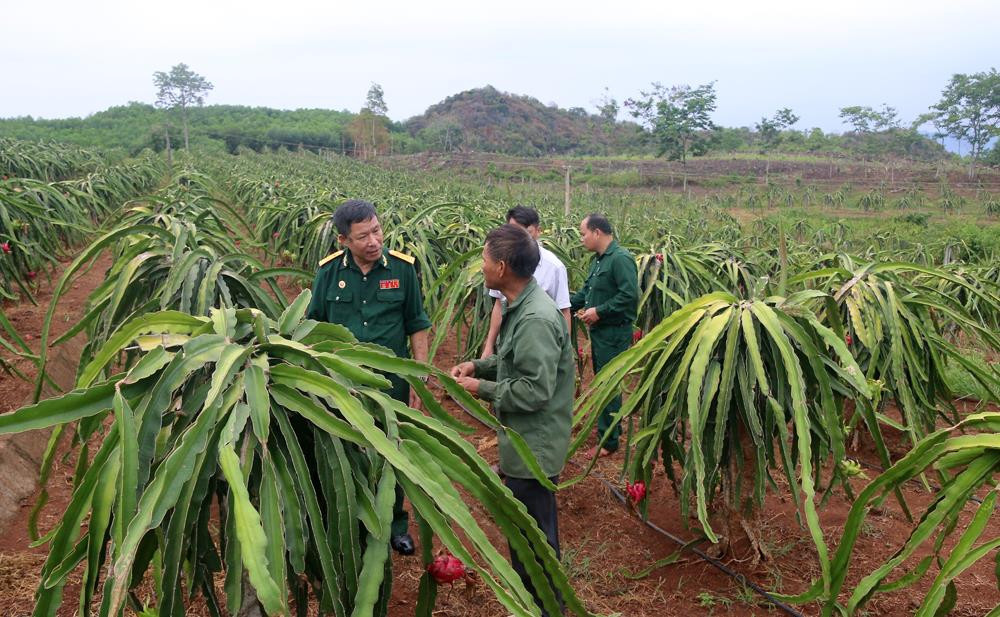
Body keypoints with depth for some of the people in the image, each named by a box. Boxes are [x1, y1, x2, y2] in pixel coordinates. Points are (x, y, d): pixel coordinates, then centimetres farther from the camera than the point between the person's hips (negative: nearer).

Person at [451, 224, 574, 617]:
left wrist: (482, 389, -17)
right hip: (525, 442, 10)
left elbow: (535, 390, -27)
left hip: (533, 448, -10)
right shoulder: (522, 306, 5)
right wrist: (478, 365, 4)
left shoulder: (536, 319, -27)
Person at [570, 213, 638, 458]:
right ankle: (613, 427, 34)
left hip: (614, 334, -10)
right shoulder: (598, 259, 12)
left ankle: (609, 440, 9)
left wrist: (599, 311, -21)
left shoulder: (621, 259, -19)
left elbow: (630, 295, -26)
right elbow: (587, 290, 21)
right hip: (599, 331, 10)